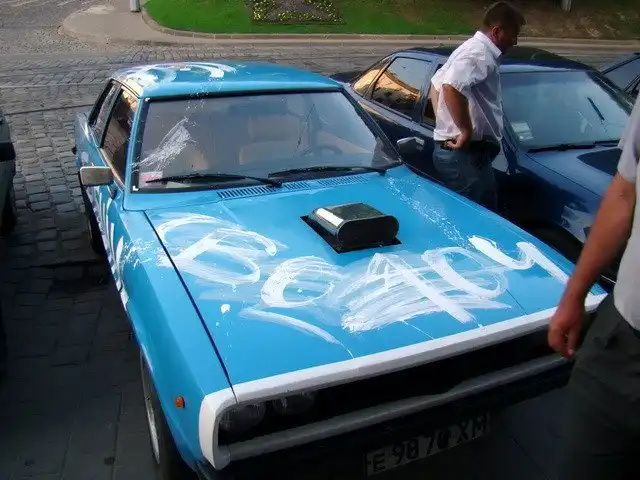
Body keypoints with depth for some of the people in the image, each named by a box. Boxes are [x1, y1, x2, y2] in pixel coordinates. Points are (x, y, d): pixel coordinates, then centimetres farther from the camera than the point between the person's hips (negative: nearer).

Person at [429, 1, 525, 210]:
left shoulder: (473, 48, 19)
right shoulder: (481, 54, -15)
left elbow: (437, 83, 27)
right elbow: (451, 87, -33)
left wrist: (444, 123, 19)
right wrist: (467, 131, -24)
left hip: (470, 152, 11)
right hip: (463, 154, -11)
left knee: (487, 213, 17)